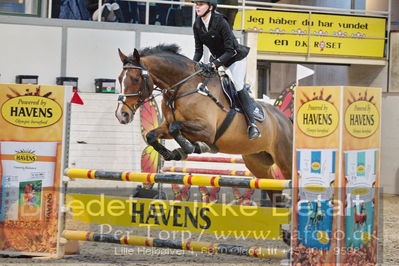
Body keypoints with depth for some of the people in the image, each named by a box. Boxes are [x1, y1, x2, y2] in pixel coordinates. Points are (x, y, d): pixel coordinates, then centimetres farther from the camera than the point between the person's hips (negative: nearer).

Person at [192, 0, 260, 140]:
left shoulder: (221, 22, -28)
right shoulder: (197, 25, -9)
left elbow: (230, 50, -26)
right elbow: (199, 50, -3)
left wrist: (217, 63, -38)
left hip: (235, 57, -8)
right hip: (217, 59, 8)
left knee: (238, 86, -18)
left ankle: (252, 124, -15)